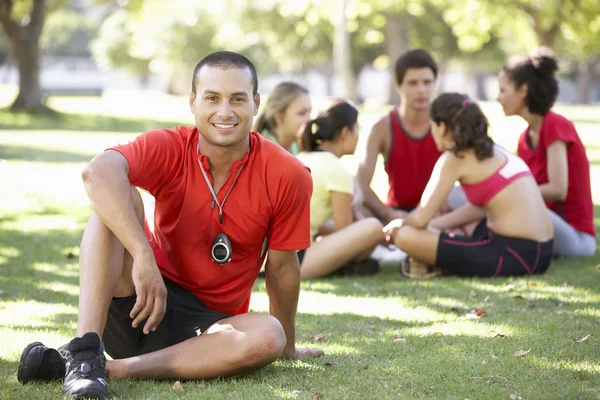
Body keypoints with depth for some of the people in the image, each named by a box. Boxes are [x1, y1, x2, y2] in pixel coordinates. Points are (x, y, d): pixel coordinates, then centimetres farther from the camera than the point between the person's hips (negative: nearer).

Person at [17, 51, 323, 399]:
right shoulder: (168, 148, -12)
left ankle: (116, 368, -30)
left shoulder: (287, 176, -9)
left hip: (206, 325, 1)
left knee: (269, 336, -32)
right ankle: (85, 352, -37)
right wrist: (143, 256, -45)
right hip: (138, 304, -1)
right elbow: (99, 172, -34)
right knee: (122, 200, -24)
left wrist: (287, 346, 12)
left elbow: (282, 268, 2)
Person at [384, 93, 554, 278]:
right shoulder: (494, 151, 17)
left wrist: (398, 225, 12)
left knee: (406, 236, -13)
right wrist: (433, 225, 21)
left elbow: (421, 218, -9)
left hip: (515, 254, -9)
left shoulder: (454, 158, -7)